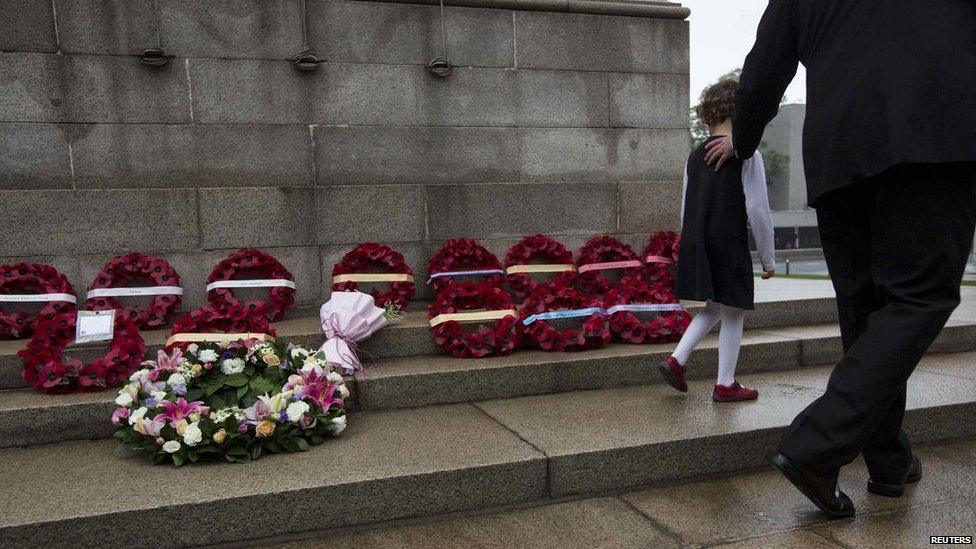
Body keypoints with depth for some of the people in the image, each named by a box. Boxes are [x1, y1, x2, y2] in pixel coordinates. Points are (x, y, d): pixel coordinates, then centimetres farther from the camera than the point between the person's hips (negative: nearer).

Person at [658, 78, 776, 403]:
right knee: (732, 314, 6)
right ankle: (726, 385, 13)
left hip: (695, 247, 6)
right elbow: (758, 210, -10)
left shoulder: (695, 157, 10)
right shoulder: (747, 155, -8)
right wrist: (768, 258, -3)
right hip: (729, 248, -6)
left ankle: (677, 360, 9)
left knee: (713, 308, 21)